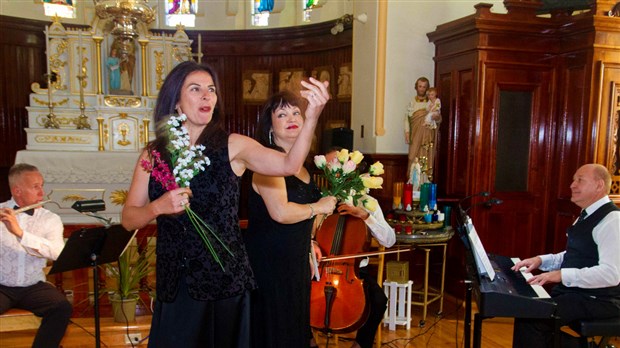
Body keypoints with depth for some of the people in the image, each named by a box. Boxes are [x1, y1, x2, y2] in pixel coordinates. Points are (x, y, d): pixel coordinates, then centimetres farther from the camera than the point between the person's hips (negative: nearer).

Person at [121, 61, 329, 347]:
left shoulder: (232, 146, -6)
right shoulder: (153, 155, 1)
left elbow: (289, 165, -22)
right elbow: (129, 219, 2)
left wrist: (311, 118, -37)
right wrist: (158, 207, -18)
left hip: (225, 279, -1)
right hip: (174, 282, 2)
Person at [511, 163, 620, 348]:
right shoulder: (587, 215, 14)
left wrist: (561, 275, -29)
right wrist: (540, 260, 6)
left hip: (598, 300, -10)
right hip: (575, 290, 10)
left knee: (529, 317, -21)